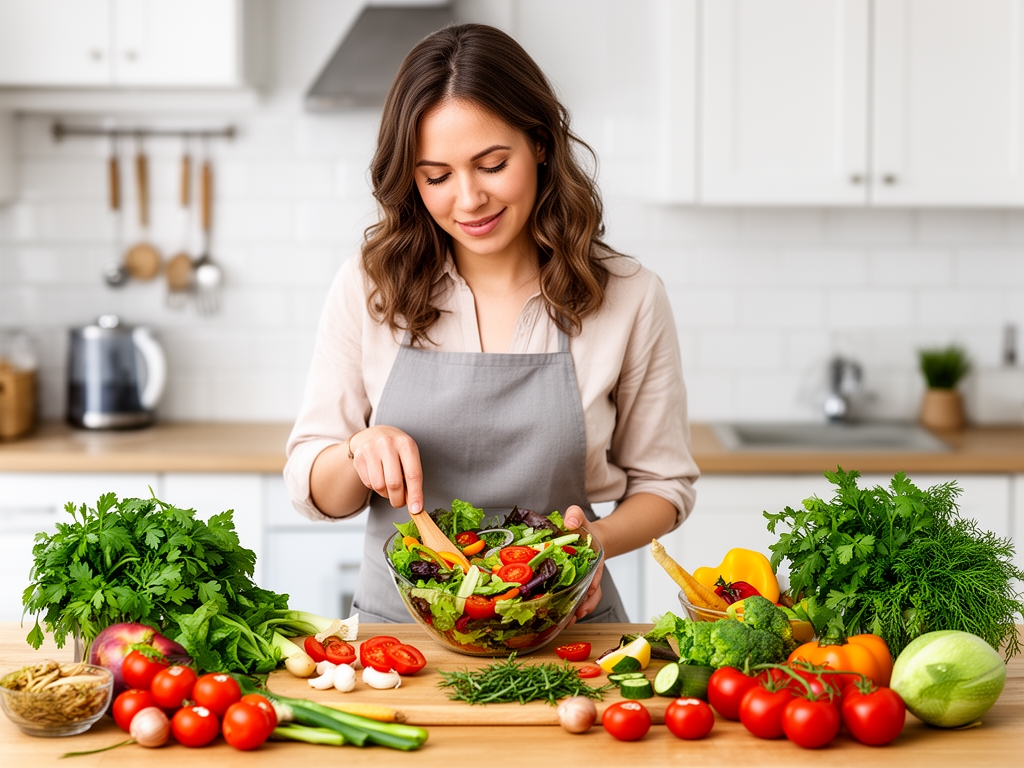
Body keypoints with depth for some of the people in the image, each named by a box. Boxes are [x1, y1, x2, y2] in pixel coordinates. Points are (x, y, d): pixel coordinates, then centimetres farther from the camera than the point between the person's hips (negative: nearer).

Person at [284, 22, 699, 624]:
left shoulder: (629, 299, -1)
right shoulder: (367, 290, 2)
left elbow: (663, 483, 7)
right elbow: (315, 492, 7)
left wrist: (600, 538, -13)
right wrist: (361, 452, -15)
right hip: (398, 619, 2)